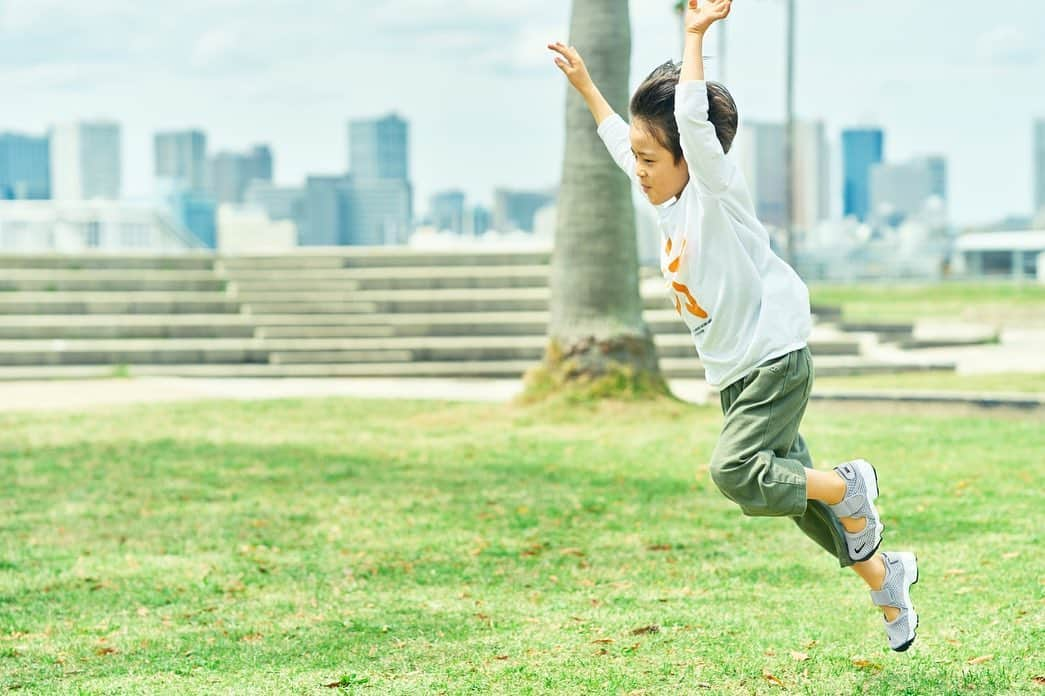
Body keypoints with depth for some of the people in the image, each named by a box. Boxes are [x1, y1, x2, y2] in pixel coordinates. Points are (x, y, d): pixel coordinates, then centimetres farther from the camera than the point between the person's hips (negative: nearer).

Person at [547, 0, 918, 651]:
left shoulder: (718, 189, -13)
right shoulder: (673, 203, 10)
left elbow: (693, 119, -28)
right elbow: (622, 139, 25)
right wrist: (585, 85, 28)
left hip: (776, 360, -9)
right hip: (737, 376, 9)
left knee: (736, 471, -24)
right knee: (782, 484, 10)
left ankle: (851, 484, -3)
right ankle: (886, 574, 25)